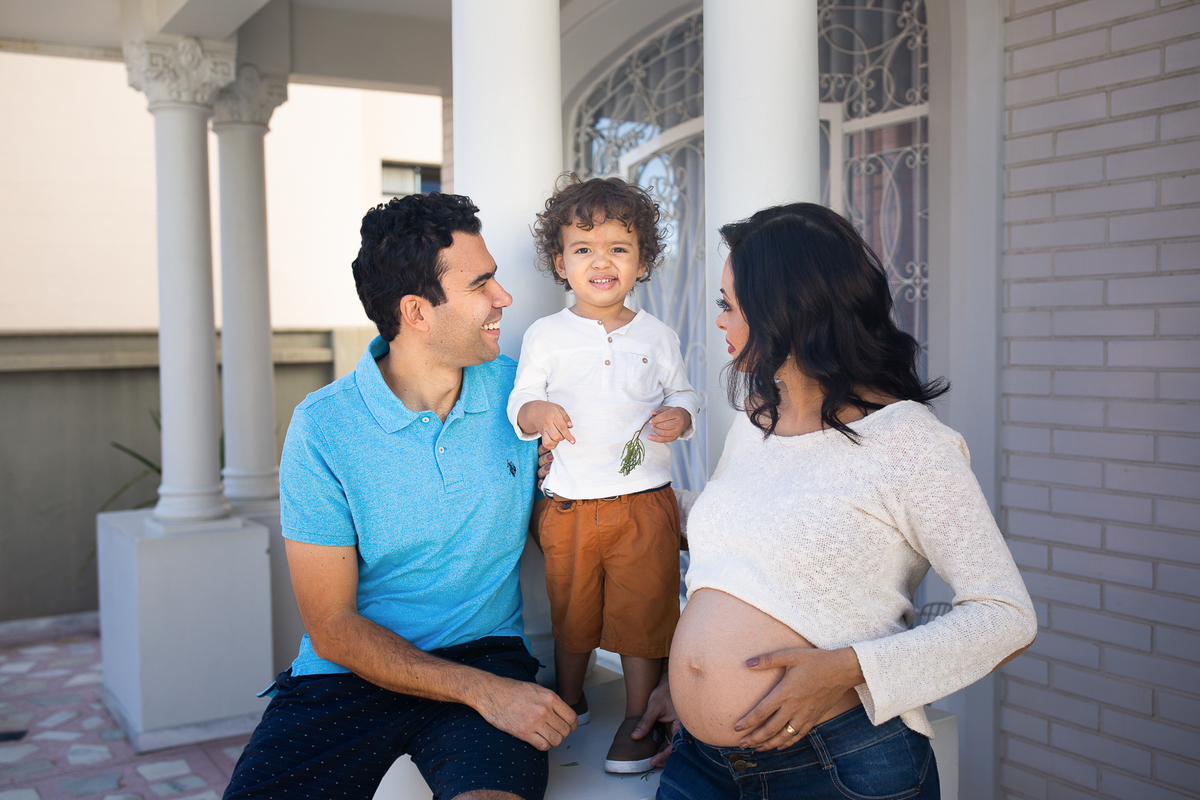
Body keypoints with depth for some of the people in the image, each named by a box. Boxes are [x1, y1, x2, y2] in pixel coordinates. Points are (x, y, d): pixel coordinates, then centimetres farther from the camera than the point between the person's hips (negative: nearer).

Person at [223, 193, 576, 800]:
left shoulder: (517, 390, 1)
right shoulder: (323, 428, -9)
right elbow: (332, 629, -8)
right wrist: (483, 691, -18)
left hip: (487, 653, 1)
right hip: (351, 671, 0)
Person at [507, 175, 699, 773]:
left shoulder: (657, 336, 5)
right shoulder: (544, 335, 2)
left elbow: (681, 394, 12)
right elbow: (519, 402, 3)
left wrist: (679, 417, -11)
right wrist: (537, 414, -20)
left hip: (644, 500, 0)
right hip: (568, 503, 1)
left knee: (642, 611, 3)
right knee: (570, 612, 15)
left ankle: (640, 718, 21)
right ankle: (568, 700, 39)